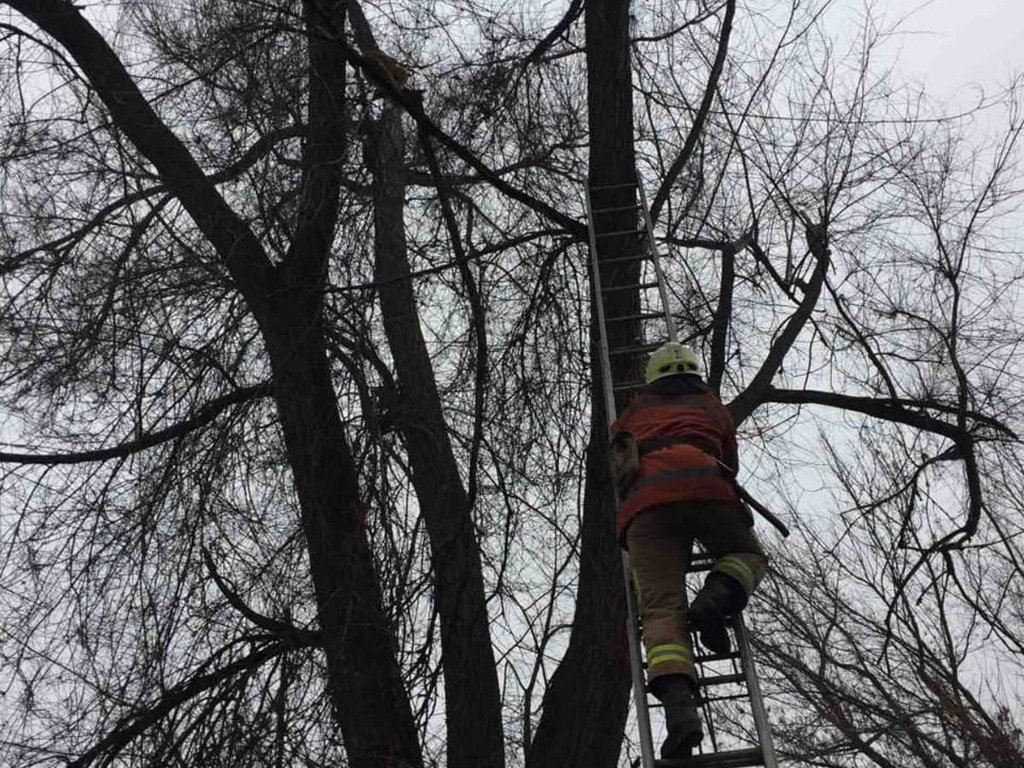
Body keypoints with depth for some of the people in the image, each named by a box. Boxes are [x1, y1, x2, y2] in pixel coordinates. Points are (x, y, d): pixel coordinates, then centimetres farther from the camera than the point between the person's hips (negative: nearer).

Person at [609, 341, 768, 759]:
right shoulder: (711, 405, 34)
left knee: (661, 609, -8)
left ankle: (679, 706, -31)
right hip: (703, 484, 0)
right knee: (748, 554, 24)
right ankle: (715, 598, -10)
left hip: (644, 498, 1)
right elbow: (730, 461, 41)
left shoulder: (636, 409, 35)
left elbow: (616, 460, 42)